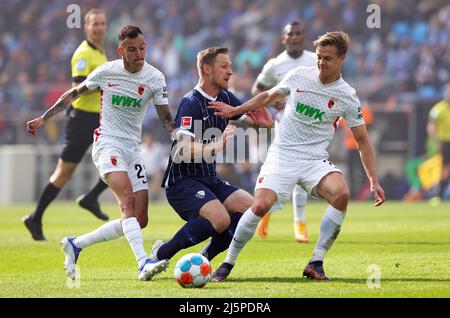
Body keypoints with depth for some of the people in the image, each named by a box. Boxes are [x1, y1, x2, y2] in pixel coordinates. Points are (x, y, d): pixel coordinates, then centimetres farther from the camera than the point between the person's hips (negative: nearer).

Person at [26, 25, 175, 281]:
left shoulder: (155, 78, 0)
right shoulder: (106, 72, -3)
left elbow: (166, 119, 3)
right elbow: (73, 94, 13)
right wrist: (43, 118, 13)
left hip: (133, 148, 4)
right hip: (107, 143, -4)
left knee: (140, 220, -1)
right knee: (128, 199, -29)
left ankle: (76, 245, 13)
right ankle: (143, 263, -43)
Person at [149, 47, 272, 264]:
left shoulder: (225, 98, 9)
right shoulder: (191, 102, -16)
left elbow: (255, 120, 17)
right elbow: (183, 149, -28)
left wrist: (262, 120, -8)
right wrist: (218, 146, -42)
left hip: (209, 179, 9)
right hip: (182, 181, -9)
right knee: (220, 219, -28)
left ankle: (203, 258, 1)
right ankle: (160, 254, -12)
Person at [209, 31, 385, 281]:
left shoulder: (347, 96, -2)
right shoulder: (298, 76, 1)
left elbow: (362, 140, 3)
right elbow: (268, 97, 21)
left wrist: (374, 181, -2)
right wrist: (235, 111, 18)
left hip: (315, 161, 0)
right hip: (282, 155, 0)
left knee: (341, 194, -29)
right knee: (260, 206, -22)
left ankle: (316, 264, -19)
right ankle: (228, 263, -2)